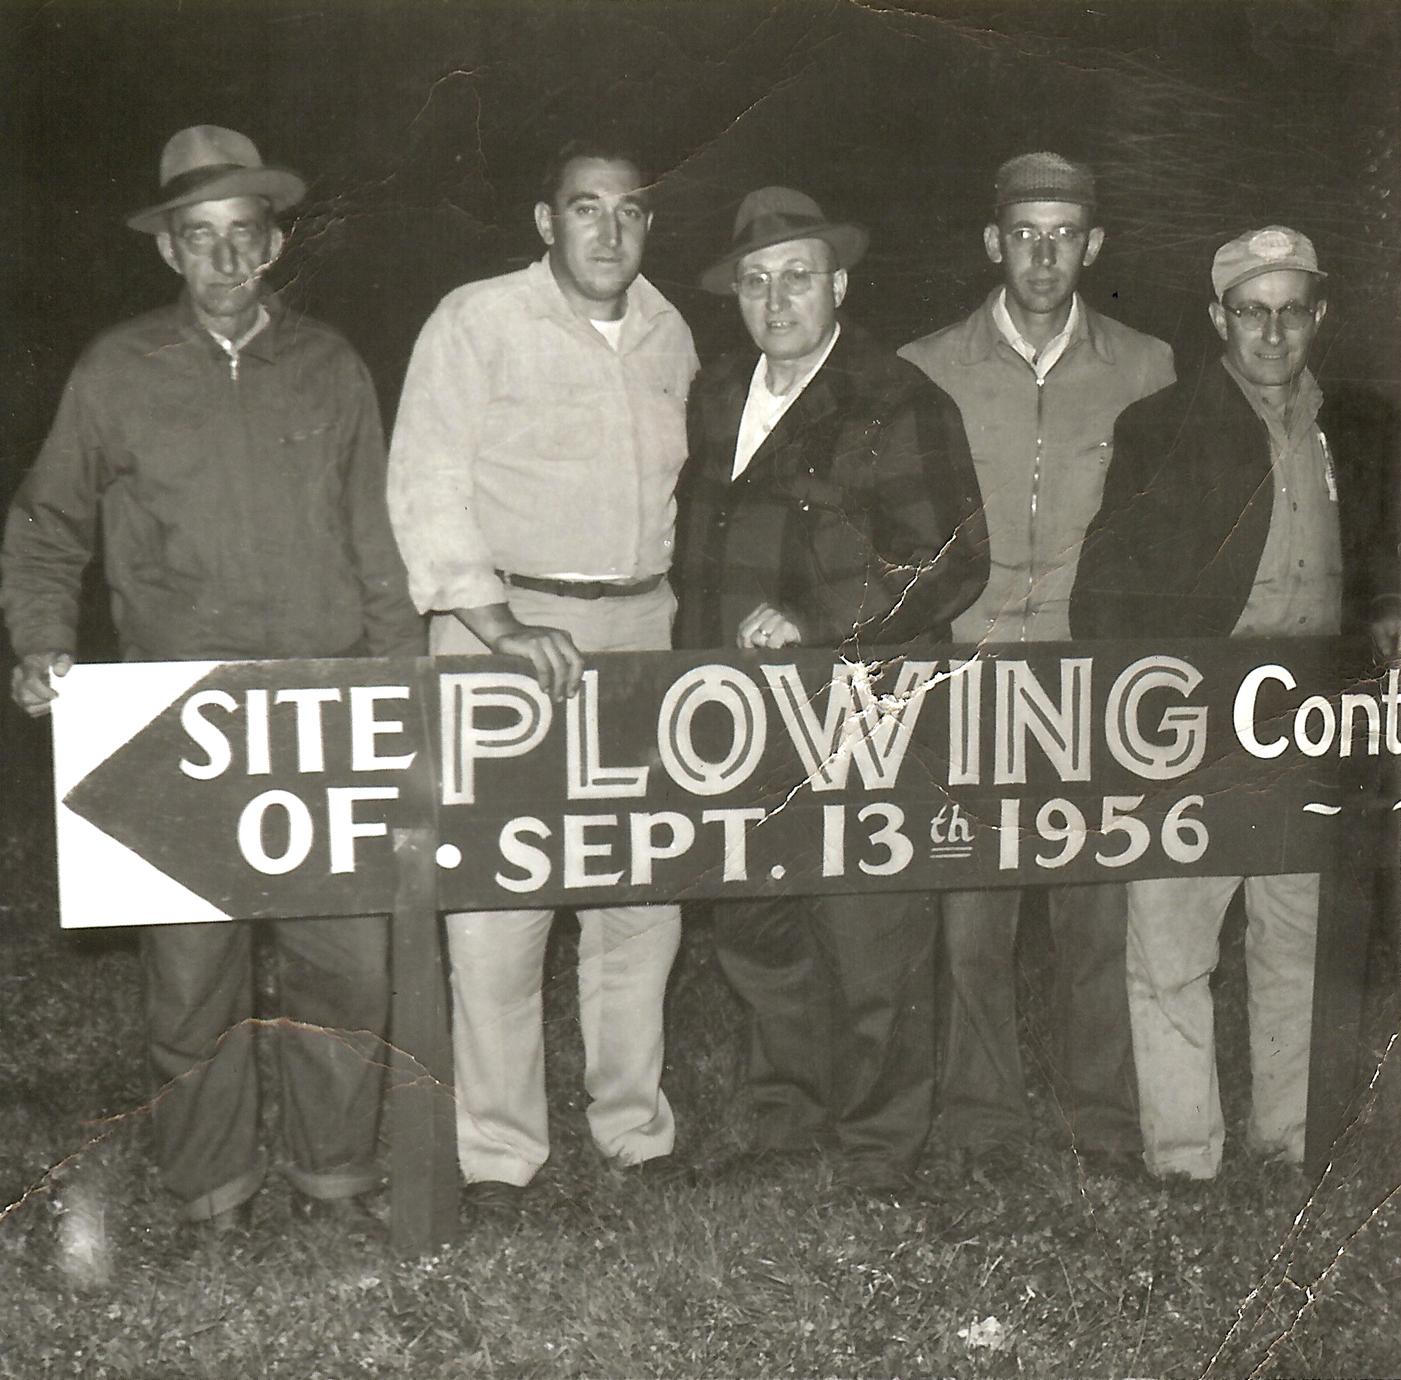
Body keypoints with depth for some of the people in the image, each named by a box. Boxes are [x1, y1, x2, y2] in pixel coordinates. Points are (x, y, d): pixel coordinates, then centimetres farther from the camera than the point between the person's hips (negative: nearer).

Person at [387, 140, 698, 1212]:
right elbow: (426, 485, -9)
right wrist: (502, 627, -19)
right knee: (497, 901, -6)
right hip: (506, 624, -5)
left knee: (644, 892, 7)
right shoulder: (476, 322, -2)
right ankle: (498, 1148, 6)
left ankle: (636, 1123, 21)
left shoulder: (669, 334, 15)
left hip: (640, 630, 5)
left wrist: (675, 609, 13)